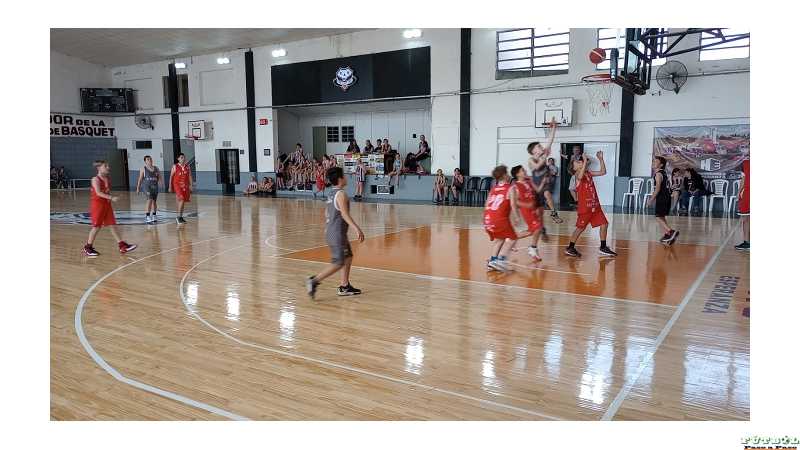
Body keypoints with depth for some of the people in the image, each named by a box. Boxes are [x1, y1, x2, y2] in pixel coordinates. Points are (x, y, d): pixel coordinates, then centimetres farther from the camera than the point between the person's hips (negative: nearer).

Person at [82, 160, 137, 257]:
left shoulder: (107, 179, 9)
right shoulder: (96, 179, -14)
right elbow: (98, 193, -26)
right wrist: (111, 197, -33)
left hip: (107, 204, 7)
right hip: (97, 204, -7)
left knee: (112, 225, 6)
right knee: (96, 226, -1)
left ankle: (122, 246, 4)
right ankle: (88, 248, 13)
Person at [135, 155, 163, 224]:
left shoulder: (156, 169, 10)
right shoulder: (143, 169, 2)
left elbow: (159, 177, 8)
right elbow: (140, 179, 3)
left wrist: (161, 183, -11)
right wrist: (138, 188, 2)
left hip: (155, 186, 4)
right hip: (147, 186, -4)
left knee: (154, 201, 10)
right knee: (150, 200, -15)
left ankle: (154, 216, 20)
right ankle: (147, 217, -13)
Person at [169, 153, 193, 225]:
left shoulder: (187, 166, 6)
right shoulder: (175, 167, -4)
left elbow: (189, 176, 9)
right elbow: (171, 176, 0)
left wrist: (191, 185, 2)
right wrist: (170, 187, -2)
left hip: (185, 185, 5)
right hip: (177, 185, -5)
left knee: (183, 201, 9)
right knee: (181, 200, -17)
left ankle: (180, 217, 19)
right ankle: (179, 217, -11)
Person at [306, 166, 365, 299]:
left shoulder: (332, 194, 13)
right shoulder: (341, 194, -14)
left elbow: (327, 213, 20)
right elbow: (345, 214, -24)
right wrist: (357, 229, -28)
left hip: (330, 232, 10)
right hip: (337, 234, -10)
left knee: (348, 257, 16)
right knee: (338, 263, -6)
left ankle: (344, 287, 20)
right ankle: (314, 281, -8)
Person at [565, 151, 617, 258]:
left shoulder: (588, 173, 12)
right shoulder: (578, 175, -11)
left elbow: (602, 172, 17)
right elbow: (580, 176, -36)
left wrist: (601, 159, 8)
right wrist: (585, 161, -37)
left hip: (595, 205, 7)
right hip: (584, 207, -7)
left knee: (604, 224, 7)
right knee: (580, 228, -2)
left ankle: (603, 248, 18)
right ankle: (570, 248, 9)